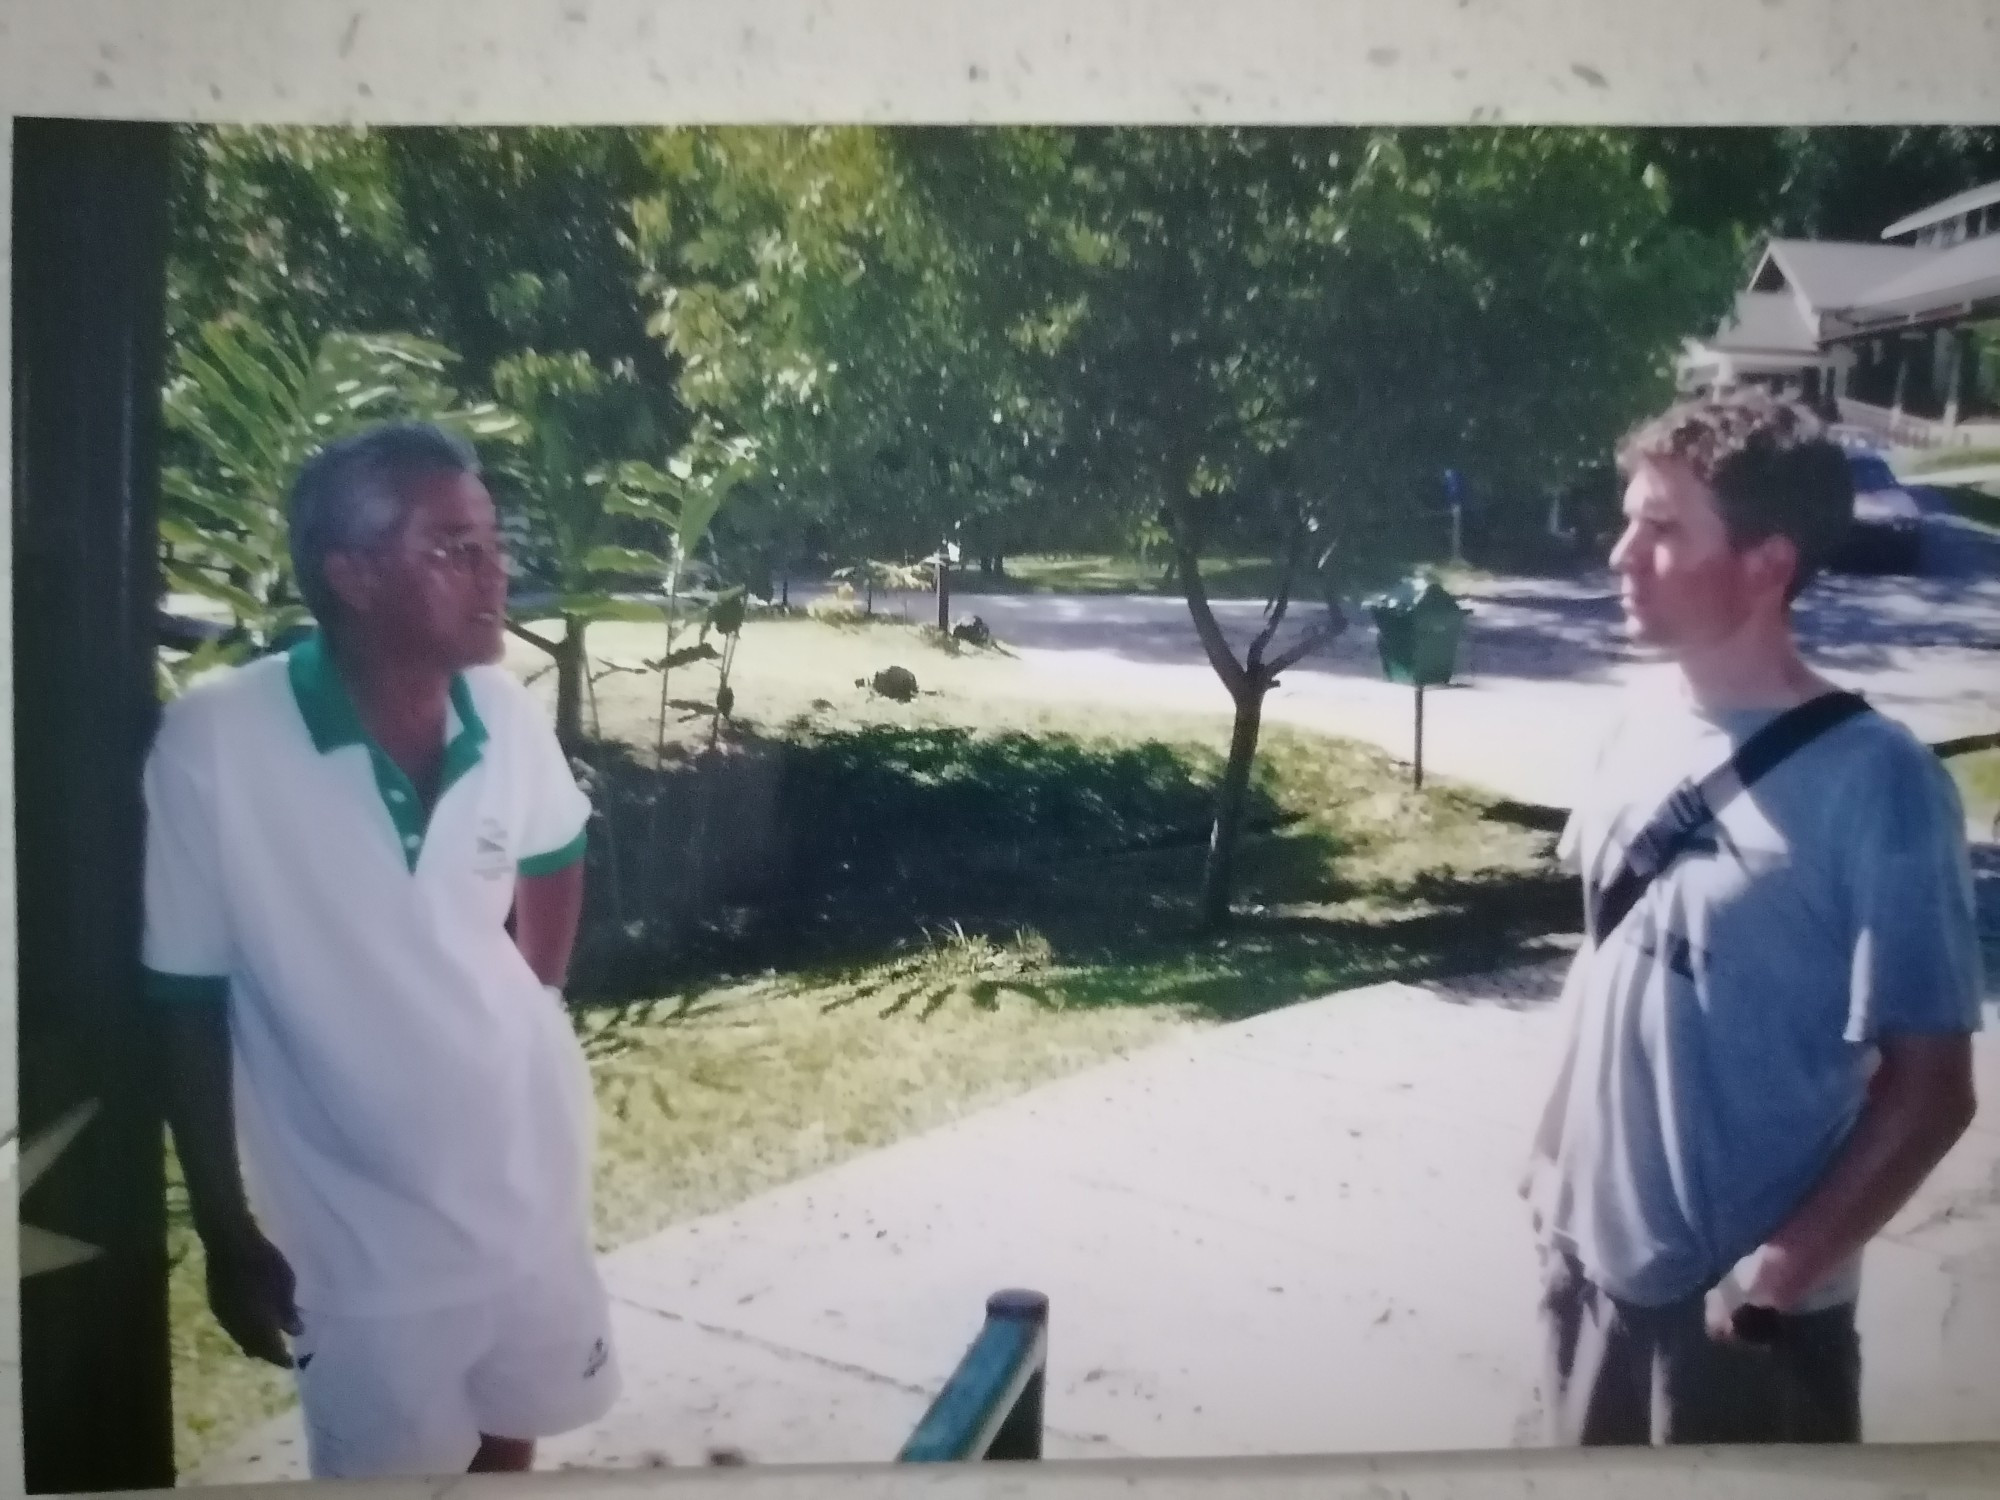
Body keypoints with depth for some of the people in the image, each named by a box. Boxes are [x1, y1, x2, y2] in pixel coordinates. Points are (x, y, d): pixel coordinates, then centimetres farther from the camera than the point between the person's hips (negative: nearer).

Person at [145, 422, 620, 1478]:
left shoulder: (505, 715, -12)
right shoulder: (214, 745, -24)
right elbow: (188, 1009, -14)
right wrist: (227, 1237, -7)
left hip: (529, 1178, 4)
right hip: (363, 1231, -4)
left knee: (510, 1437, 23)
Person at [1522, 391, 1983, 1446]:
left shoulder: (1872, 782, -19)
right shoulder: (1641, 735, -1)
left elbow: (1928, 1086, -16)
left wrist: (1783, 1272, -17)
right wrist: (1553, 1153, 12)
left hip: (1740, 1304, -6)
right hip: (1593, 1258, 6)